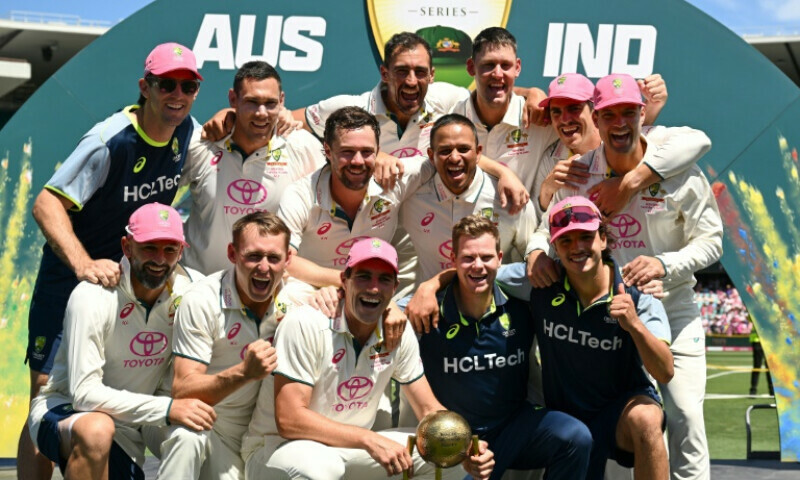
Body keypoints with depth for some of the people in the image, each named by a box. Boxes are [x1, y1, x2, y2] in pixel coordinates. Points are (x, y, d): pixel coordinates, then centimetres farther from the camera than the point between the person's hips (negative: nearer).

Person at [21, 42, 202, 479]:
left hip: (133, 279, 6)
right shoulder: (111, 141, -21)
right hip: (71, 277, -6)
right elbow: (47, 204, -25)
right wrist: (84, 264, -37)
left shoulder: (187, 131, -2)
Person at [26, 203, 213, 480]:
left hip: (126, 430, 6)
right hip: (63, 412, -6)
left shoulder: (186, 289, -7)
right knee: (97, 431, -39)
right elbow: (84, 393, -28)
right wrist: (166, 409, -34)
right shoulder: (93, 297, -23)